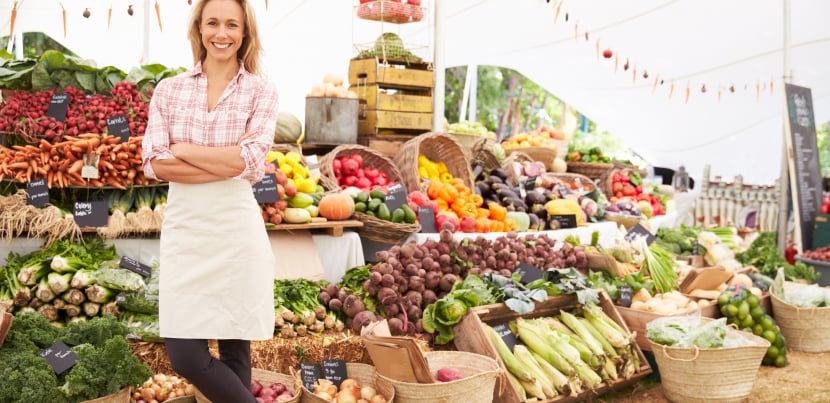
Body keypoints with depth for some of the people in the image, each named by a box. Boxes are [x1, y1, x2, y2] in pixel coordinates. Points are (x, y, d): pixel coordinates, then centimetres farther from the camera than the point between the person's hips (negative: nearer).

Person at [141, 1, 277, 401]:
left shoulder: (261, 91, 2)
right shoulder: (169, 89, 7)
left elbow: (250, 161, -12)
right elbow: (155, 164, -5)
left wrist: (182, 149, -5)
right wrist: (229, 161, -12)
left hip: (236, 228, -2)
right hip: (183, 227, 2)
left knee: (234, 349, 7)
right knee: (184, 355, -1)